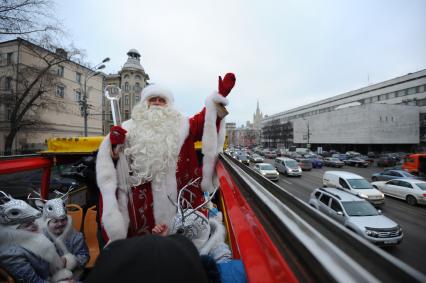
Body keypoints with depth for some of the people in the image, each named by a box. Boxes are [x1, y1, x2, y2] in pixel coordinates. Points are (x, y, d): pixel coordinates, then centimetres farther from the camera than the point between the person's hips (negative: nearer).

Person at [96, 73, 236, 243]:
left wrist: (219, 96, -9)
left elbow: (203, 121, 0)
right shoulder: (130, 126, 11)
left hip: (173, 197, 0)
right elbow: (111, 158, 10)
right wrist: (113, 143, -11)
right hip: (140, 198, 0)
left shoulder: (180, 125, 11)